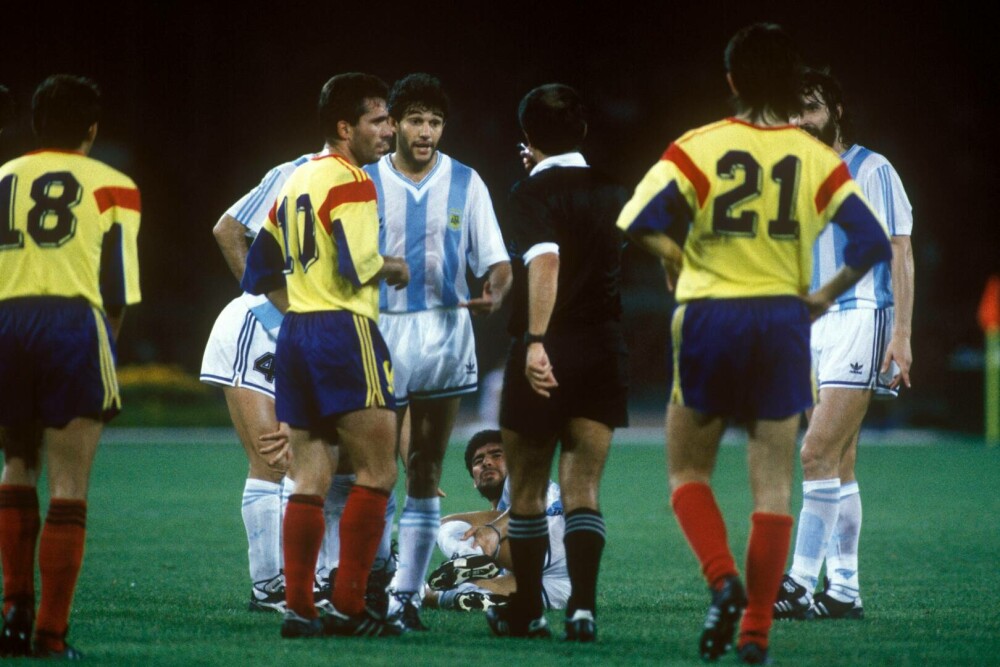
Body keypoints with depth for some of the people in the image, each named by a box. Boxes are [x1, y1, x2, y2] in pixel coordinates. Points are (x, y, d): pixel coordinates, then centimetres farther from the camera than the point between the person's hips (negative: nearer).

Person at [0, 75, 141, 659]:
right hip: (73, 321, -3)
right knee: (69, 483, 0)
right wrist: (106, 347, 17)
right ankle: (51, 632, -4)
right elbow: (119, 285, 3)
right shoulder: (111, 187, 9)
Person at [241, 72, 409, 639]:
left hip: (295, 334, 9)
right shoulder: (351, 181, -9)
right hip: (345, 331, -9)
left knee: (310, 479, 9)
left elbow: (262, 273, 20)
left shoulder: (296, 182, 17)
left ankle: (298, 607, 5)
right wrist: (394, 270, -2)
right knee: (377, 470, -4)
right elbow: (357, 265, -21)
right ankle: (349, 606, -9)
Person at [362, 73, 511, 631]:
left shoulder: (465, 183, 5)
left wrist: (495, 293, -18)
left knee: (427, 470, 3)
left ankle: (407, 593, 7)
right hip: (381, 333, -1)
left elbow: (496, 261, 3)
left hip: (445, 332, 1)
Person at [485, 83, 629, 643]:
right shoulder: (612, 193, 8)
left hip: (547, 354, -4)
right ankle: (583, 606, -13)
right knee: (583, 491, 2)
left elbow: (545, 260, -25)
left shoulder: (533, 193, -8)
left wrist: (537, 340, -33)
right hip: (605, 354, 4)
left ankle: (527, 611, 17)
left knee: (527, 491, 10)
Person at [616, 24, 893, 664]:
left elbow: (639, 221, -16)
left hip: (709, 322, -1)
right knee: (773, 486, 7)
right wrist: (823, 297, 8)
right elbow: (873, 242, -5)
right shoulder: (818, 158, 1)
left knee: (688, 470, 14)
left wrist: (675, 257, 4)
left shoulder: (697, 148, -6)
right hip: (782, 324, 1)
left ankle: (723, 580, -9)